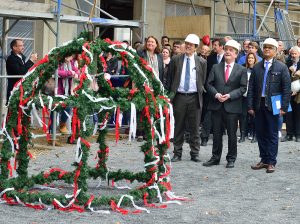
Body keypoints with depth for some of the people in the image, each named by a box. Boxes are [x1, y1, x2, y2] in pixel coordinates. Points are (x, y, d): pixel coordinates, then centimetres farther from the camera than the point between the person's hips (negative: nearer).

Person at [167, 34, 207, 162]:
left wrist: (200, 93, 4)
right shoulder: (175, 60, 4)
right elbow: (169, 79, 6)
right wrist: (170, 95, 2)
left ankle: (195, 153, 14)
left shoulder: (201, 62, 5)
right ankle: (177, 153, 13)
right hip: (179, 97, 0)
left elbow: (203, 81, 10)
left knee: (194, 128, 5)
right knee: (178, 127, 6)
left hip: (194, 97, 0)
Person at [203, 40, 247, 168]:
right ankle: (215, 158, 18)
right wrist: (216, 94, -12)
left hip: (232, 106, -2)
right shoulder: (216, 67, 10)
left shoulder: (241, 70, 3)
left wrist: (230, 95, -15)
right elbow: (209, 84, 6)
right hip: (216, 105, 2)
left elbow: (243, 88, -2)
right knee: (216, 133, 9)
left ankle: (231, 159, 15)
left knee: (232, 134, 4)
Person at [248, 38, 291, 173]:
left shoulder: (281, 67, 0)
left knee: (272, 135, 2)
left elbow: (286, 89, -3)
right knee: (260, 133, 8)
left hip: (273, 106, -3)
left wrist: (284, 107, -10)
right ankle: (264, 160, 19)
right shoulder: (256, 67, 9)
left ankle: (271, 162, 8)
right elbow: (251, 88, 8)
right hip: (259, 105, 3)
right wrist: (250, 106, 1)